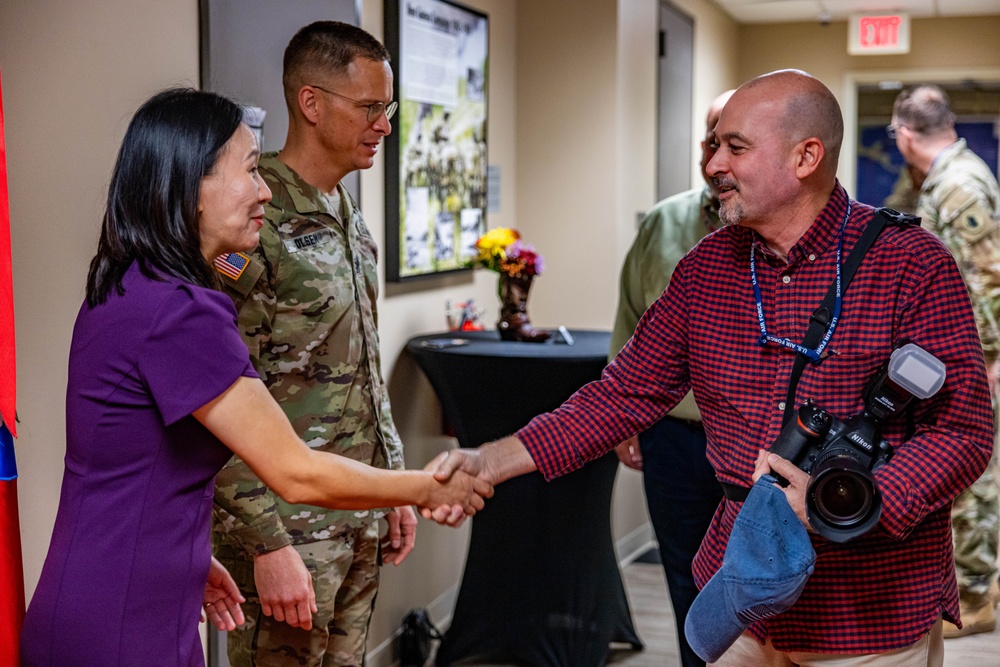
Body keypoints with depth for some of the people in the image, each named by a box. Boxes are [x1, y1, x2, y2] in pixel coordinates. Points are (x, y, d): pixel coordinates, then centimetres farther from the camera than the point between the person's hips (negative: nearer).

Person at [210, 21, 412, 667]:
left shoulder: (349, 212, 11)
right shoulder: (253, 220, -17)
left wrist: (395, 482, 16)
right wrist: (268, 544, -20)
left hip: (361, 518, 8)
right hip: (287, 525, -8)